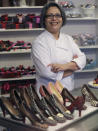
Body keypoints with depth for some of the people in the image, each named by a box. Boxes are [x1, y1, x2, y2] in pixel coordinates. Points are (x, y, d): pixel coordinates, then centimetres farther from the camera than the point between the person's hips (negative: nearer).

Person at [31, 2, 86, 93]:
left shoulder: (68, 38, 11)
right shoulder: (39, 42, -7)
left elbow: (82, 59, 2)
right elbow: (48, 72, -17)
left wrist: (66, 66, -17)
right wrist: (73, 66, -4)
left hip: (69, 89, 4)